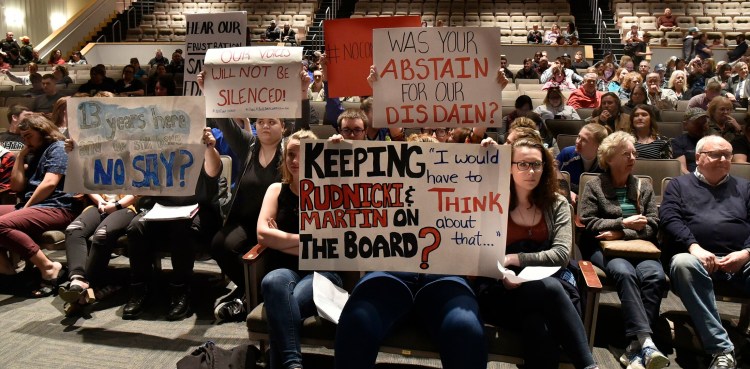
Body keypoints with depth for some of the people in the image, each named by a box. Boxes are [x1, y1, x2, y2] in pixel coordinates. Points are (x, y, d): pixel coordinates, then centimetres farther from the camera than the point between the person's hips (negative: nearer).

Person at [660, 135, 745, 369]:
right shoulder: (679, 185, 20)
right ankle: (721, 350, -37)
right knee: (682, 263, -38)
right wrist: (694, 247, -15)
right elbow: (669, 219, 3)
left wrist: (746, 253, -8)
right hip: (698, 256, -2)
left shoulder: (743, 187, 28)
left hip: (740, 260, 2)